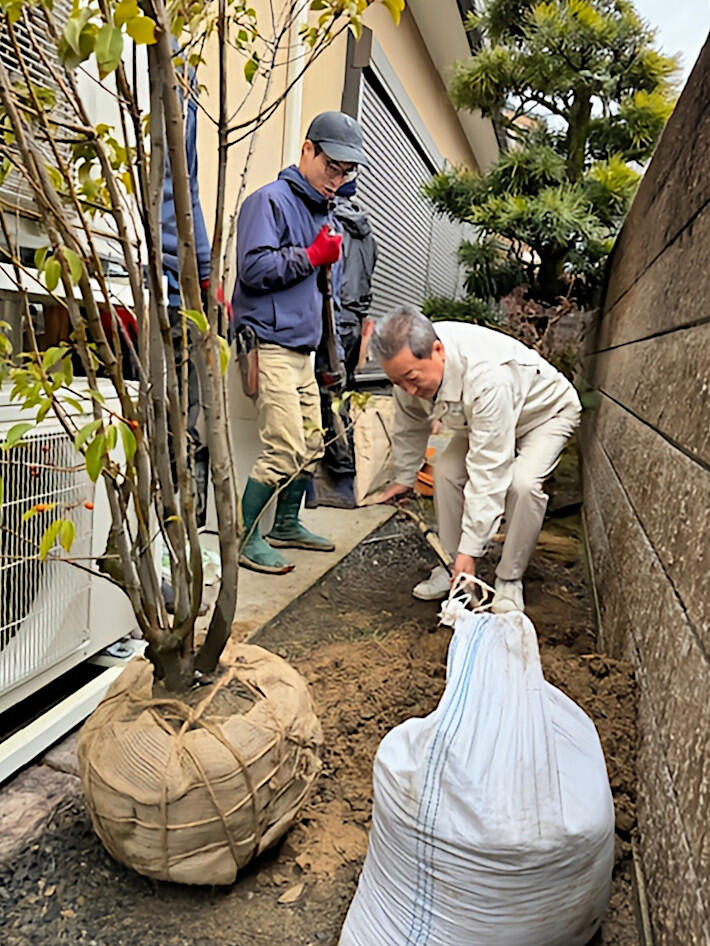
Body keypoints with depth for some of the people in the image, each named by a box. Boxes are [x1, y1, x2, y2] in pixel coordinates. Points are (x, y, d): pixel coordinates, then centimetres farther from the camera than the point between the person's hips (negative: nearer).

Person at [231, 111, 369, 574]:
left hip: (303, 347, 9)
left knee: (311, 445, 12)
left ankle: (287, 525, 28)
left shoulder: (324, 209, 21)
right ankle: (247, 538, 1)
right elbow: (254, 267, -17)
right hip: (271, 346, -9)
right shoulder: (271, 200, -6)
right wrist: (311, 256, -12)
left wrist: (330, 258, 6)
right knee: (284, 448, -13)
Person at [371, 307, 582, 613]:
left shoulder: (487, 376, -46)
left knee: (522, 483, -29)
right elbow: (410, 425, -3)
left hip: (547, 410, -6)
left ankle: (509, 579, -10)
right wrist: (403, 478, 9)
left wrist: (470, 550, -39)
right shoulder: (411, 364, -24)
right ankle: (451, 567, 4)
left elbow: (487, 470, -43)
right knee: (447, 471, -11)